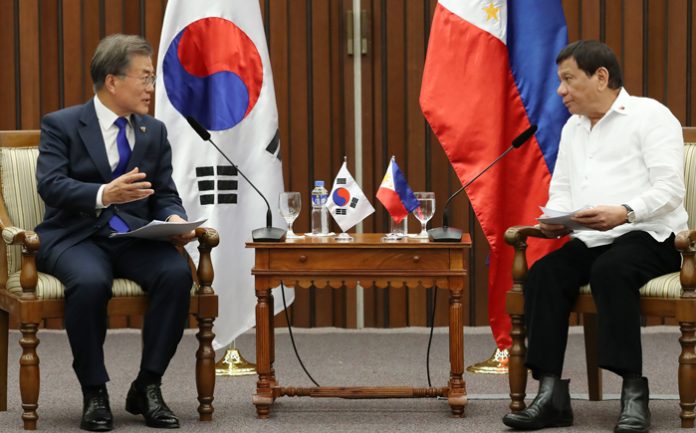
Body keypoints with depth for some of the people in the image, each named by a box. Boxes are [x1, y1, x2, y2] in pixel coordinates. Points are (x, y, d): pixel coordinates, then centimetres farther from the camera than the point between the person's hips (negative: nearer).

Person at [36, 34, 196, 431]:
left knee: (178, 273, -28)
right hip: (77, 236, -4)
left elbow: (166, 195, 12)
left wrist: (175, 218, -12)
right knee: (91, 282, -38)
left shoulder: (155, 131, 14)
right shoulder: (61, 125, 0)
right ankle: (95, 392, -19)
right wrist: (103, 195, -31)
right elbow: (50, 185, -14)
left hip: (135, 238, 4)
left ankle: (147, 387, -15)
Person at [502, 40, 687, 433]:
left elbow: (670, 189, -13)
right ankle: (552, 395, -27)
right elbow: (560, 191, 21)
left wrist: (624, 213, -29)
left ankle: (634, 395, -36)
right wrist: (554, 219, -3)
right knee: (542, 275, -22)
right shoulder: (573, 128, 21)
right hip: (591, 240, 6)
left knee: (611, 270, -37)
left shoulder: (649, 116, -2)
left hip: (648, 235, -6)